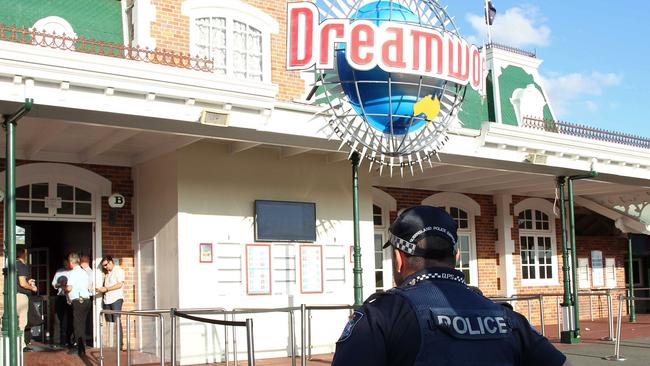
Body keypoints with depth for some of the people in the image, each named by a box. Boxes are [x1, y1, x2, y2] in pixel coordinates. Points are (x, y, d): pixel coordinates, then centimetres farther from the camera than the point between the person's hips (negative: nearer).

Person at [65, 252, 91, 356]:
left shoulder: (73, 273, -10)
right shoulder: (84, 272, 14)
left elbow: (69, 288, -17)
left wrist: (64, 288, 4)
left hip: (78, 301, -8)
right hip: (86, 300, 8)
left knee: (78, 325, -3)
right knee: (81, 325, 15)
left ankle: (81, 350, -2)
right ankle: (79, 346, 23)